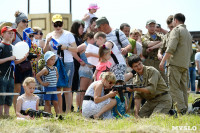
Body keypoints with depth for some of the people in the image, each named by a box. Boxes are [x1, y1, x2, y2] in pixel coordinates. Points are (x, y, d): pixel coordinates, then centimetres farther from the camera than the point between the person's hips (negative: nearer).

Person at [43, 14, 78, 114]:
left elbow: (75, 49, 0)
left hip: (67, 63, -3)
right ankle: (59, 112, 8)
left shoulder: (68, 34, 3)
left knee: (67, 88, -6)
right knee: (57, 88, 3)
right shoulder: (49, 36, 13)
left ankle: (68, 111, -5)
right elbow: (45, 52, 11)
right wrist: (47, 42, -6)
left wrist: (66, 47, -17)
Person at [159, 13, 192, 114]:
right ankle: (185, 109, 4)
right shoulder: (188, 33, 24)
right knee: (183, 88, 8)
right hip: (185, 64, 8)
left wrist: (163, 61, -14)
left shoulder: (176, 30, -4)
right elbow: (190, 51, 25)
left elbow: (171, 48, -15)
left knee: (174, 88, -11)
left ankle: (181, 109, -21)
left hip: (175, 63, -8)